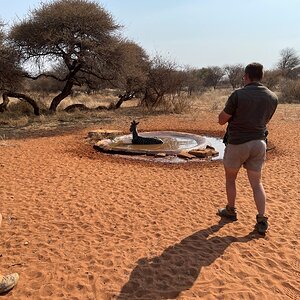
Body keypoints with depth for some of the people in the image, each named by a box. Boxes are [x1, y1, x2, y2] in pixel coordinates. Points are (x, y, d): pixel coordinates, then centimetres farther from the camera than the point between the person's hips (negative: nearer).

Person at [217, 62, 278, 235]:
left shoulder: (238, 95, -16)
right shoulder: (272, 97, 0)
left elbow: (222, 120, -8)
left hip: (237, 143, -4)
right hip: (259, 143, 4)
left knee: (230, 179, 17)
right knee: (257, 183, 12)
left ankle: (231, 211, 31)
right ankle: (262, 221, 6)